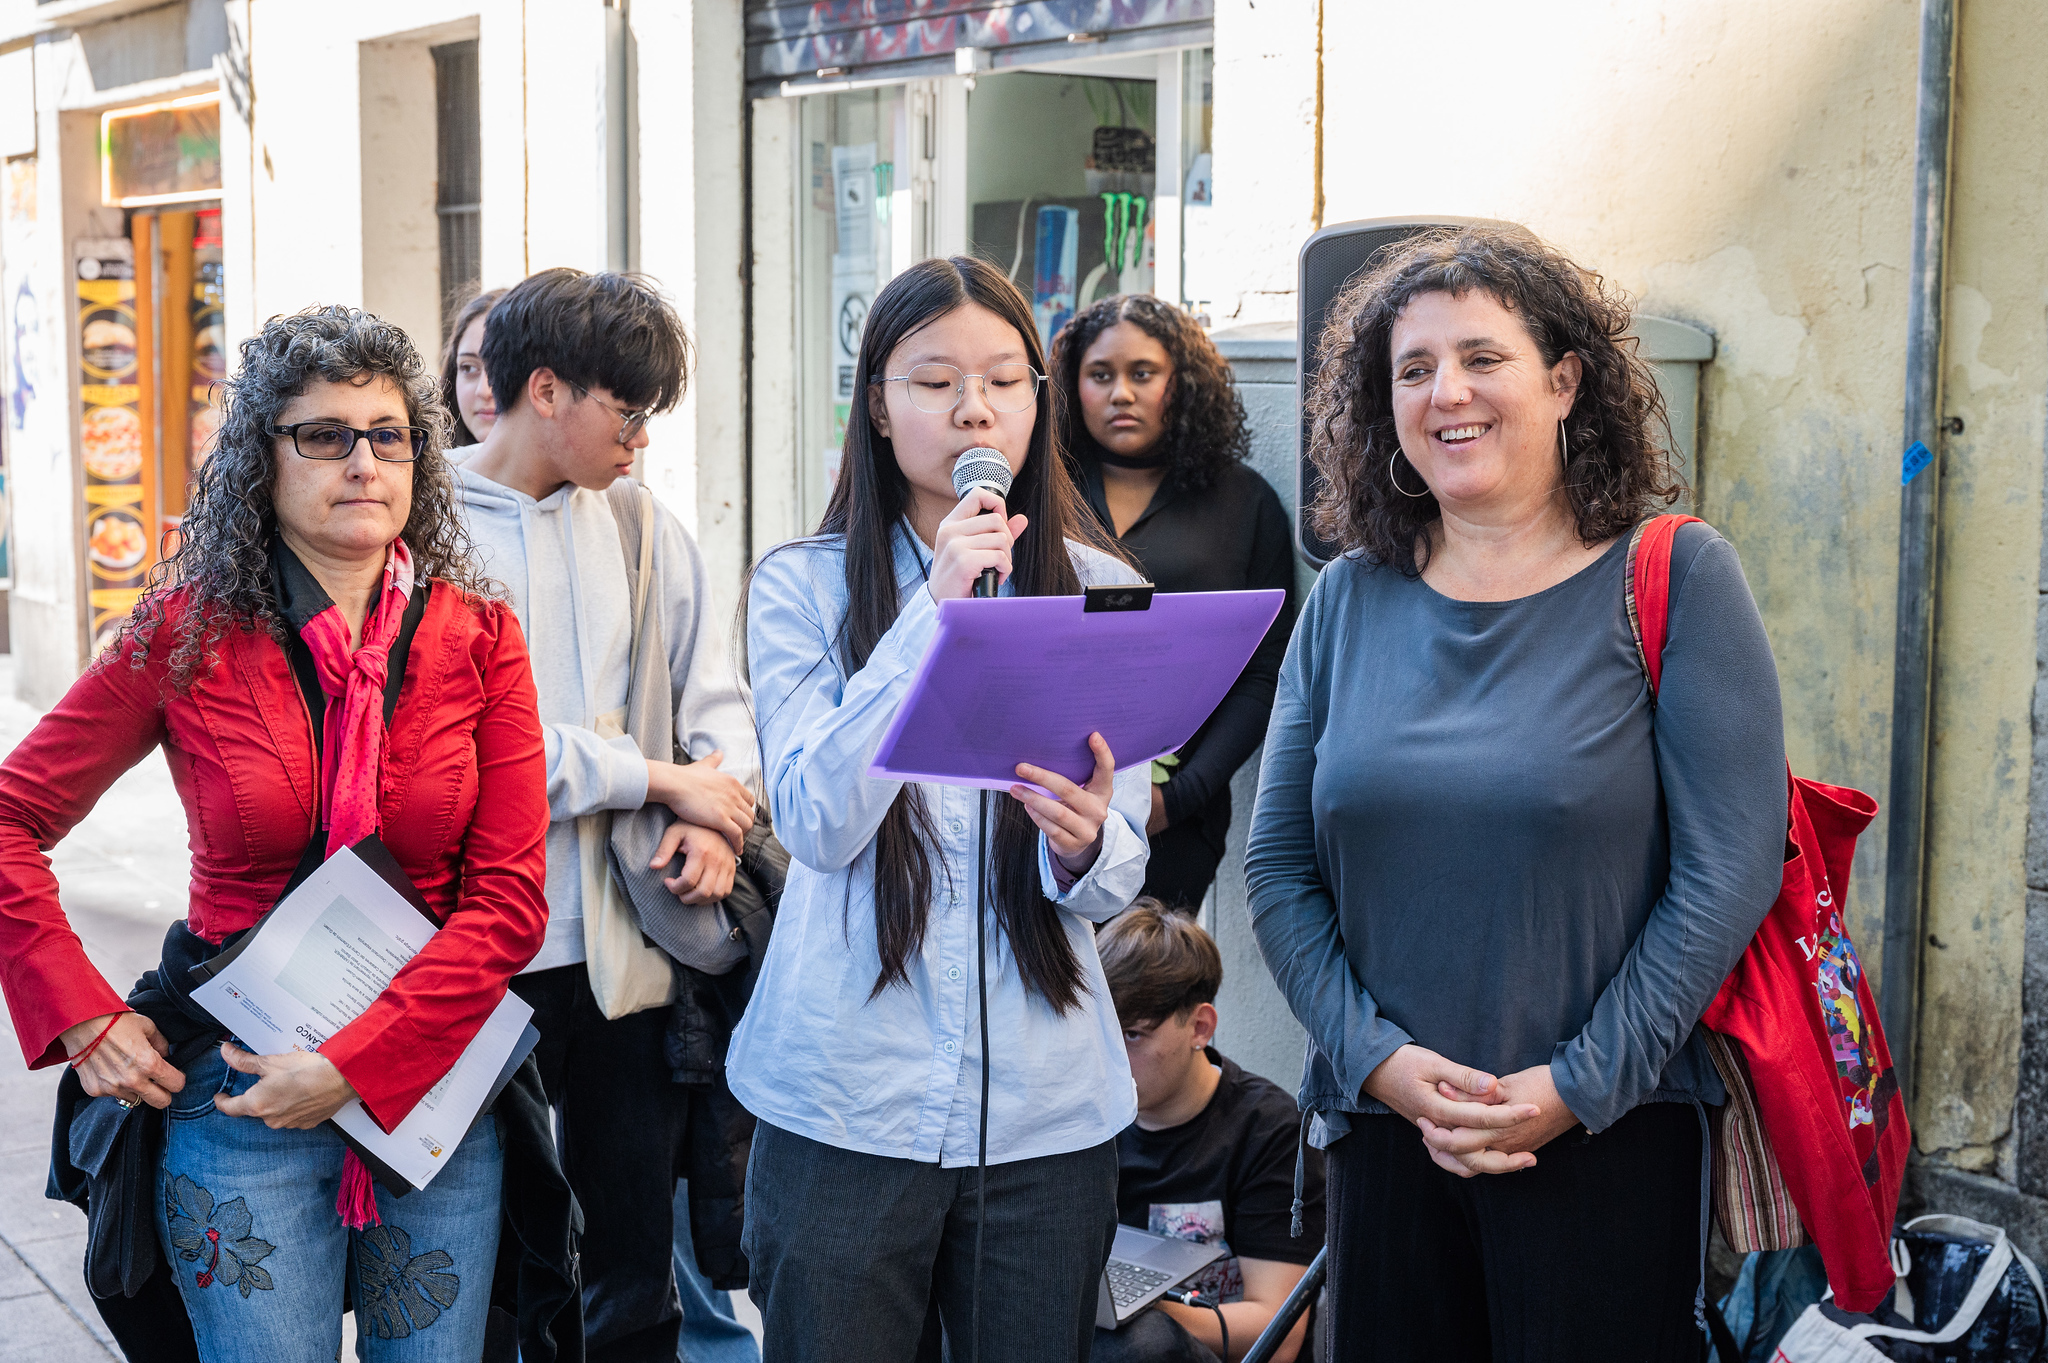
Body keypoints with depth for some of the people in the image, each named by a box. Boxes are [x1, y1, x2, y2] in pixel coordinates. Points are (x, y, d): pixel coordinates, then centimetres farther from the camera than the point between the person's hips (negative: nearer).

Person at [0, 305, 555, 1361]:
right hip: (241, 1089, -2)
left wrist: (353, 1064, -14)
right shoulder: (188, 637, -5)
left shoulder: (477, 637, -2)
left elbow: (508, 898, -5)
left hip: (434, 1074, 2)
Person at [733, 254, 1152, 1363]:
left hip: (1048, 1113, 2)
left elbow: (1117, 884, 2)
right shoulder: (802, 586, 0)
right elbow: (817, 822, -13)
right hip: (844, 1100, -2)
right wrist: (935, 609, -18)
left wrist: (1085, 843, -23)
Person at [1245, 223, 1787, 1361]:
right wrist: (1379, 1057, -8)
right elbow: (1277, 868, 6)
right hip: (1384, 1131, 3)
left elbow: (1729, 869, -8)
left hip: (1609, 1133, -3)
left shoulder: (1673, 578, -3)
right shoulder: (1349, 602, 7)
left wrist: (1580, 1083, -13)